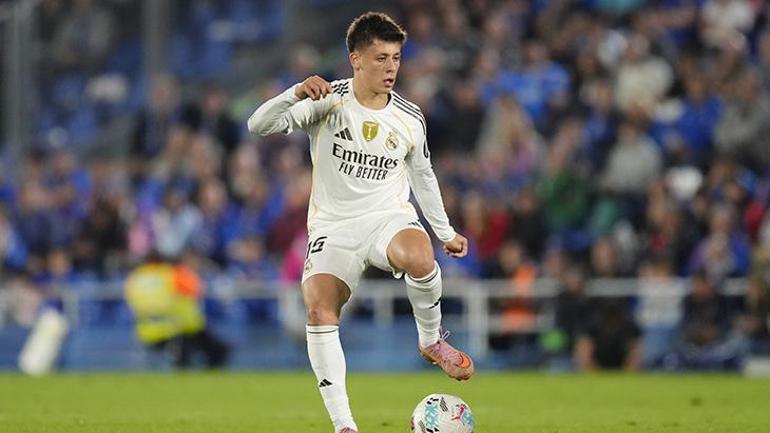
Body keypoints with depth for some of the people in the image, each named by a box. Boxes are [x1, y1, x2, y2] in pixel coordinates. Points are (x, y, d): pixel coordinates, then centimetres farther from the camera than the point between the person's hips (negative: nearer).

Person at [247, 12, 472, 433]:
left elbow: (422, 177, 21)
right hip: (333, 225, -1)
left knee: (420, 258, -35)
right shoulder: (328, 101, -6)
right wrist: (296, 94, -33)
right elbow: (259, 125, -16)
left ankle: (431, 340, -5)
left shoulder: (410, 119, 4)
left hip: (389, 217, 1)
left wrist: (446, 233, 23)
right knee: (319, 312, -23)